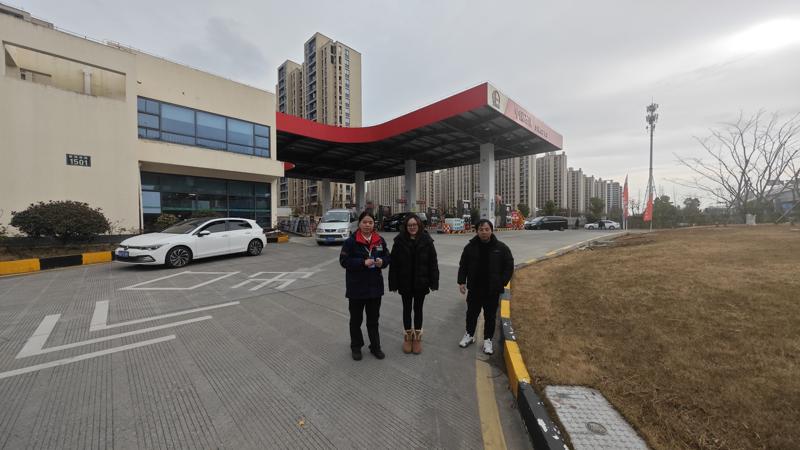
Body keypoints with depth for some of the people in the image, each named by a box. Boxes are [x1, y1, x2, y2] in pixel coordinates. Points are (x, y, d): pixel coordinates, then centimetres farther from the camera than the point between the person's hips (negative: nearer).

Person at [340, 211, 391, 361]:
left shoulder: (380, 240, 1)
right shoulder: (351, 241, -11)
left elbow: (387, 256, 10)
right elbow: (344, 260, -15)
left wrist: (382, 261, -13)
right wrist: (363, 262, -25)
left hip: (375, 286, 3)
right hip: (356, 287, -3)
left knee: (373, 319, 17)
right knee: (356, 319, 14)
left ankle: (375, 346, 34)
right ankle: (356, 347, 34)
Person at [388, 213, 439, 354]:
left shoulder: (426, 240, -8)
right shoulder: (399, 241, -7)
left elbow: (433, 263, -5)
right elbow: (394, 264, -6)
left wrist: (433, 282, -7)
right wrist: (393, 284, -7)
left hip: (421, 283, 0)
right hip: (405, 283, 0)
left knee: (418, 309, 15)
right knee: (407, 309, 15)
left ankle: (417, 336, 32)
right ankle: (407, 336, 33)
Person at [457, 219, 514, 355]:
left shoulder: (501, 247, -7)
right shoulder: (470, 247, -4)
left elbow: (509, 266, -1)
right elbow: (463, 266, 3)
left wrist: (502, 283, -8)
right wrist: (461, 281, -4)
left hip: (492, 290, -1)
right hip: (474, 289, 1)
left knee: (490, 316, 13)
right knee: (471, 313, 16)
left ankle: (488, 339, 31)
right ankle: (469, 335, 37)